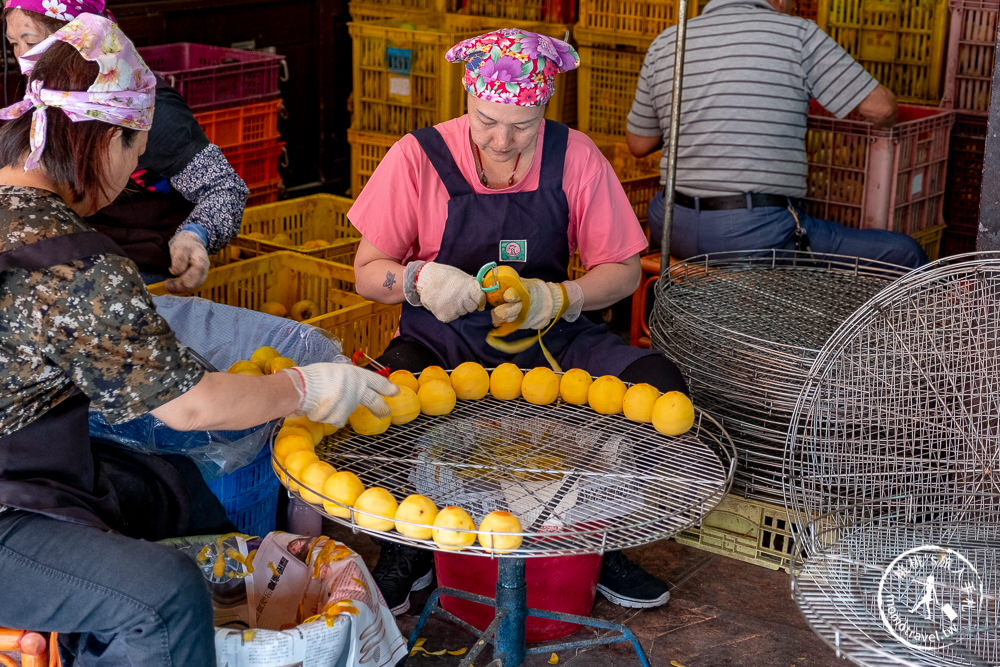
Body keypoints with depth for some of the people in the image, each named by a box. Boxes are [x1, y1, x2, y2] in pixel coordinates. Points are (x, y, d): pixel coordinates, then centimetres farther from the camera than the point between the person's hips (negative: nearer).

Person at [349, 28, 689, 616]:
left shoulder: (575, 157, -5)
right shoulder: (418, 157, -8)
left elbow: (623, 272, 1)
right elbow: (368, 273, -1)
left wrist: (556, 298, -18)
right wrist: (419, 280, -24)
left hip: (550, 337, 1)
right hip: (444, 340, -1)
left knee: (661, 386, -22)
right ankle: (407, 553, -2)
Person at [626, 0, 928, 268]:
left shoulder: (665, 43, 9)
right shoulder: (797, 33, -3)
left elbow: (639, 144, 17)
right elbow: (880, 107, -1)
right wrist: (884, 124, 23)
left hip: (676, 231, 5)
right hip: (760, 235, -5)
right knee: (903, 254, 6)